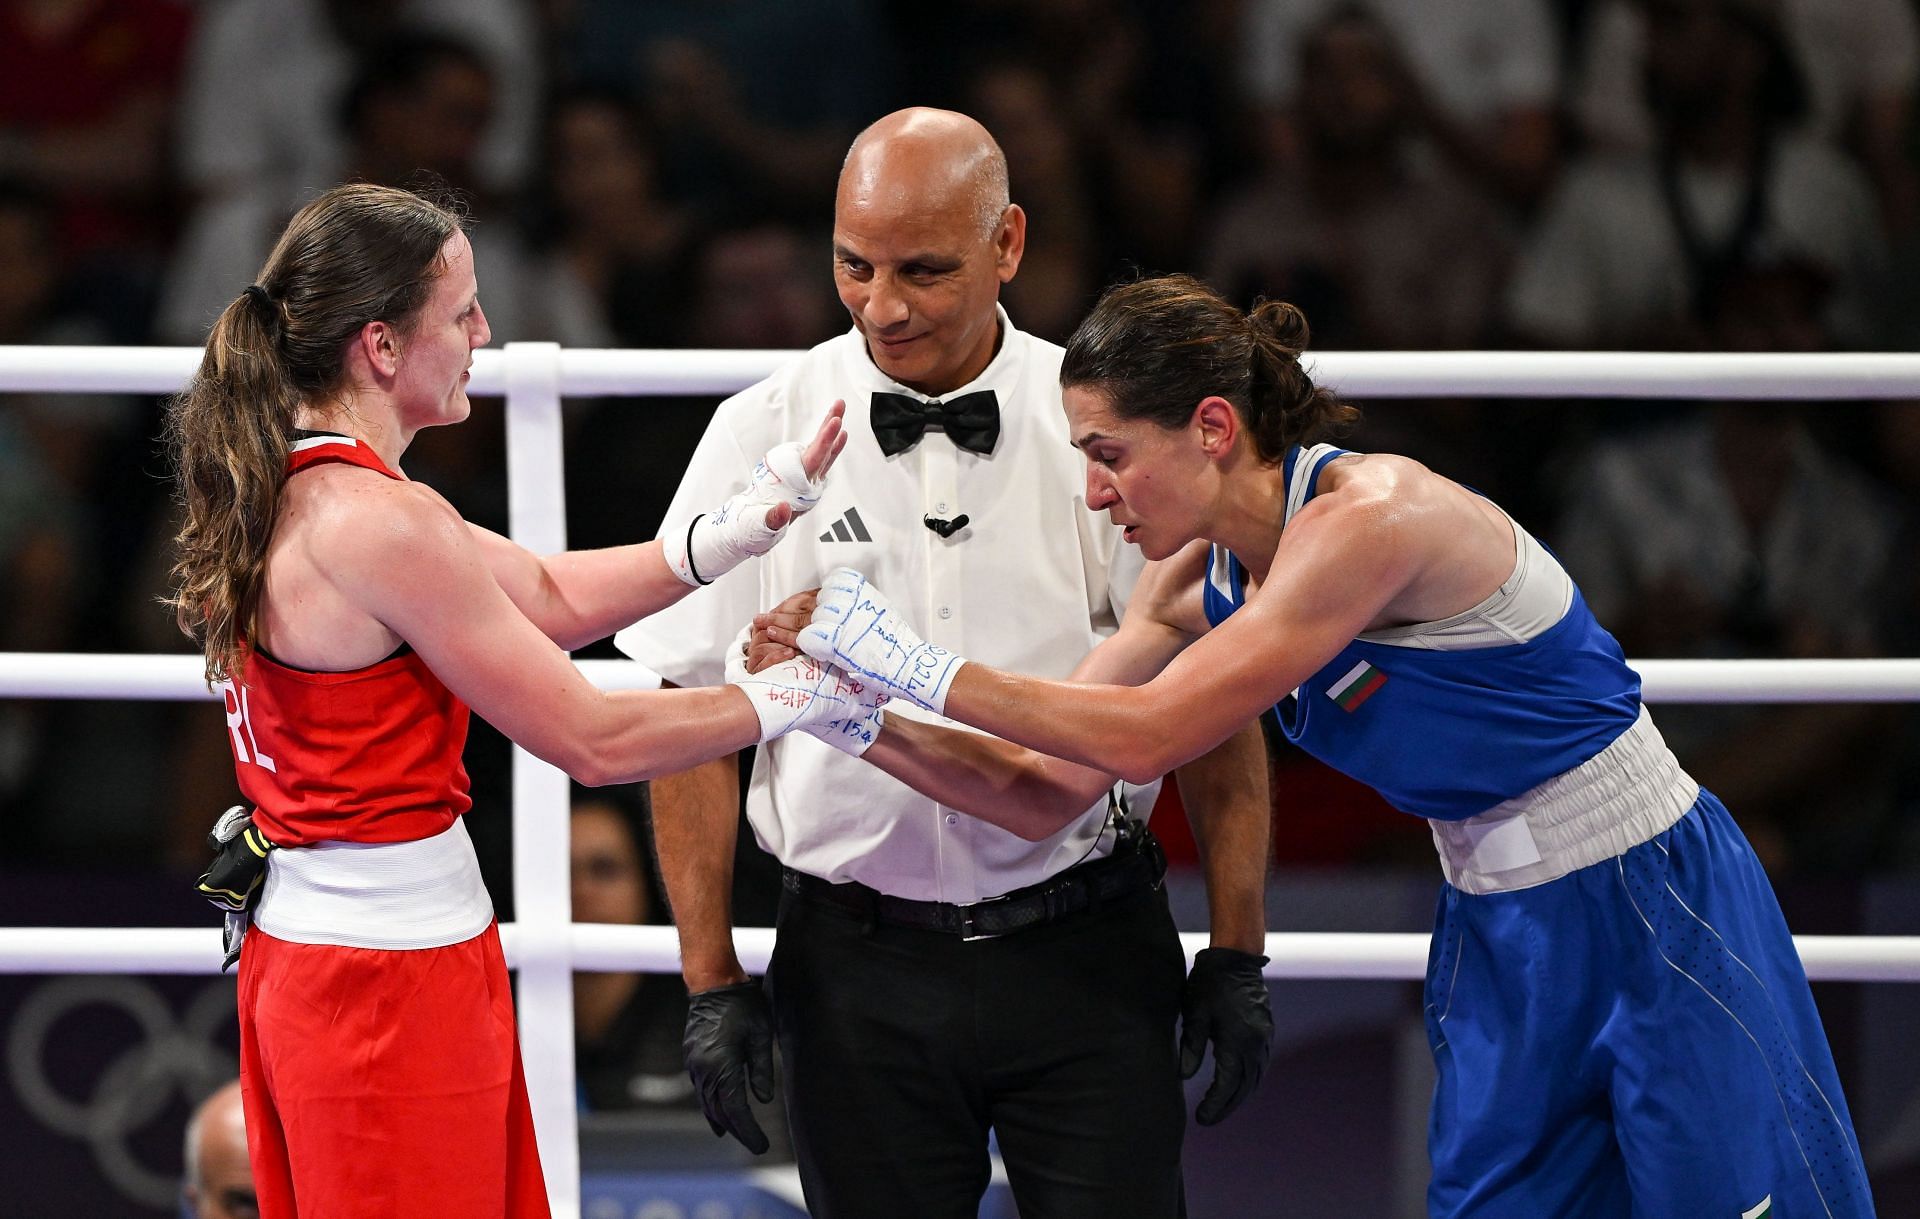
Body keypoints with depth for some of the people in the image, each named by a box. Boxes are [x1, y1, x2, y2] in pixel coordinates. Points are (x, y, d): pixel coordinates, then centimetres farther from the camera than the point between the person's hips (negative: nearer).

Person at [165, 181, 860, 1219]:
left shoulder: (279, 491, 8)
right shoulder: (379, 524, -22)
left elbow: (550, 597, 11)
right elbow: (592, 740, -17)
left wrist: (760, 512, 7)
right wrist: (800, 696, -6)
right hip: (397, 973, -10)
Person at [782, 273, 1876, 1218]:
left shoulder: (1373, 518, -25)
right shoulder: (1206, 583, 1)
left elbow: (1150, 735, -25)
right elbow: (1044, 787, 2)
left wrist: (916, 664, -21)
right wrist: (860, 715, -10)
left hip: (1654, 924, -8)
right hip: (1503, 949, 8)